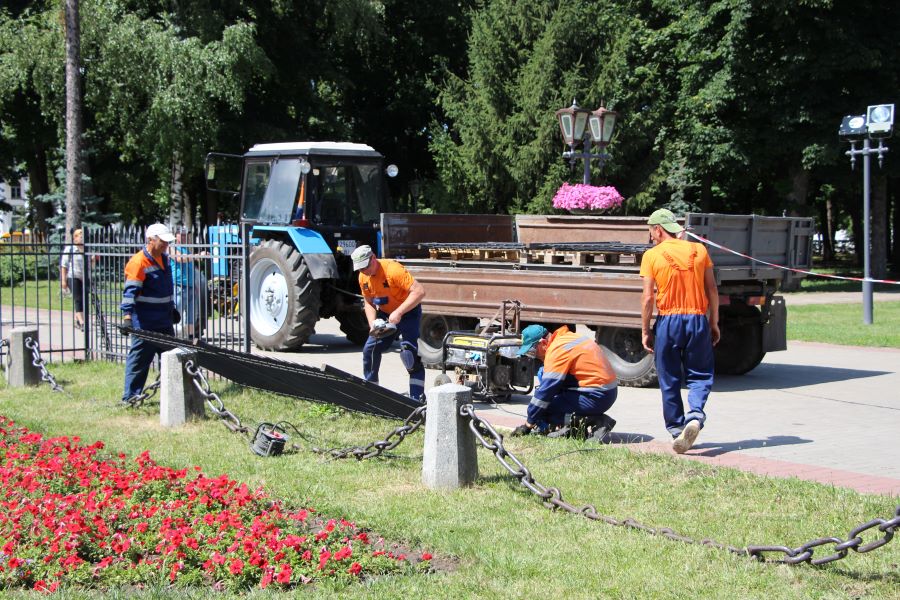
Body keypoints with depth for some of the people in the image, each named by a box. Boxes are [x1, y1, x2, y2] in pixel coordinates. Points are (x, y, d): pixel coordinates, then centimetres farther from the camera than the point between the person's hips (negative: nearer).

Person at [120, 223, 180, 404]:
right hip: (144, 323, -9)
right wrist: (127, 315, -28)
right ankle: (130, 396, 2)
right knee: (139, 358, -4)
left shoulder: (164, 259, 13)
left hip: (164, 320, 9)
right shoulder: (138, 262, -15)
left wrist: (172, 308, 27)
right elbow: (130, 291, -20)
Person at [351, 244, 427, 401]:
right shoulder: (363, 278, -6)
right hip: (385, 314, 7)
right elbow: (369, 302, 7)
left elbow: (419, 291, -34)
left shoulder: (393, 269, -30)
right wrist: (372, 324, -11)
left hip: (408, 311, -7)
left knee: (409, 351, -22)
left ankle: (417, 398, -23)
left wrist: (398, 313, -38)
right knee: (369, 349, 2)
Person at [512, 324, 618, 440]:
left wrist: (528, 424, -7)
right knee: (543, 375, 13)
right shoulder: (566, 337, 11)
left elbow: (546, 390, -16)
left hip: (597, 398, -10)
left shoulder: (557, 350, -18)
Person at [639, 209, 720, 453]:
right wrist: (714, 322, 14)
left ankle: (677, 429, 14)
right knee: (700, 375, 10)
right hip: (697, 319, 2)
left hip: (667, 322, -1)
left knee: (670, 380, 10)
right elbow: (712, 290, 6)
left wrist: (645, 331, 1)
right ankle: (695, 415, -15)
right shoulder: (699, 250, 4)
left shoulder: (652, 255, -3)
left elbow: (648, 297, -7)